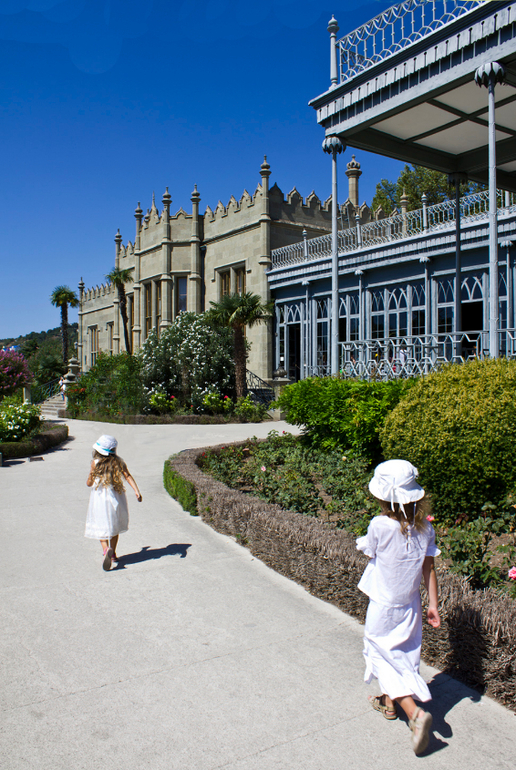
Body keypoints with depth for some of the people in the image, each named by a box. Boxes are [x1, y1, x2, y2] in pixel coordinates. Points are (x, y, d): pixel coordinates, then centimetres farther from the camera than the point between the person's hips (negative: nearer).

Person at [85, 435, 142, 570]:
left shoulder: (96, 463, -8)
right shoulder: (118, 461, 0)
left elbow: (89, 483, -2)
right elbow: (128, 476, -11)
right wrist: (137, 490, -17)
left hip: (100, 498, -3)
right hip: (116, 498, 4)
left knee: (101, 526, 3)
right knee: (114, 526, 20)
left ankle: (106, 549, -23)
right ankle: (113, 553, 27)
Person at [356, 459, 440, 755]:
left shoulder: (380, 525, -25)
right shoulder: (425, 527, -9)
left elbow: (370, 553, -6)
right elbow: (429, 568, -3)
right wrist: (433, 605, 4)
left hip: (384, 606, -6)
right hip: (411, 605, 6)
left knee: (383, 656, 10)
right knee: (402, 654, 22)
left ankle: (415, 713, -5)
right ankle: (390, 702, 42)